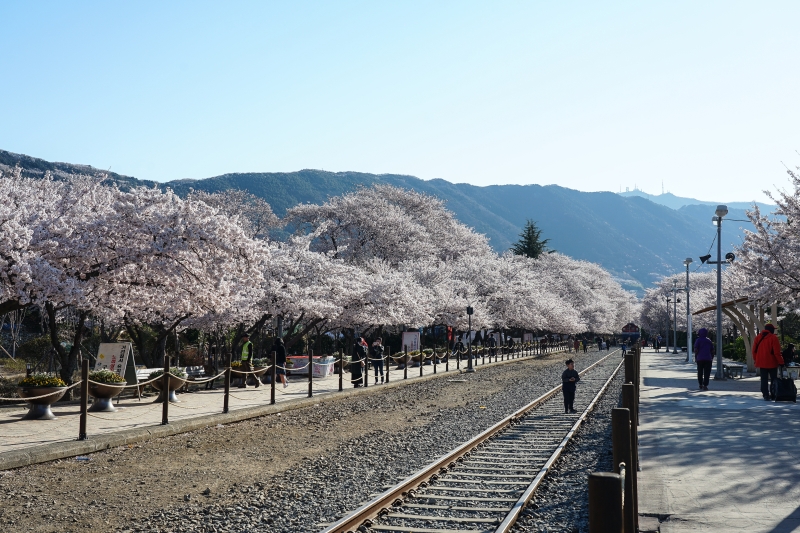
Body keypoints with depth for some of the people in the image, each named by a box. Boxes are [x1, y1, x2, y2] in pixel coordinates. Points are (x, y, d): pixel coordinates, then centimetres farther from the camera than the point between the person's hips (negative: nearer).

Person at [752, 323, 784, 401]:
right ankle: (773, 395, 9)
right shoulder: (773, 338, -12)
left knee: (764, 379, 8)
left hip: (761, 362, 4)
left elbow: (754, 350, 8)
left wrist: (755, 359, 17)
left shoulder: (758, 337, 5)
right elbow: (777, 352, -15)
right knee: (773, 379, 9)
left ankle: (765, 395, 3)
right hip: (772, 363, -4)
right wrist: (781, 362, -9)